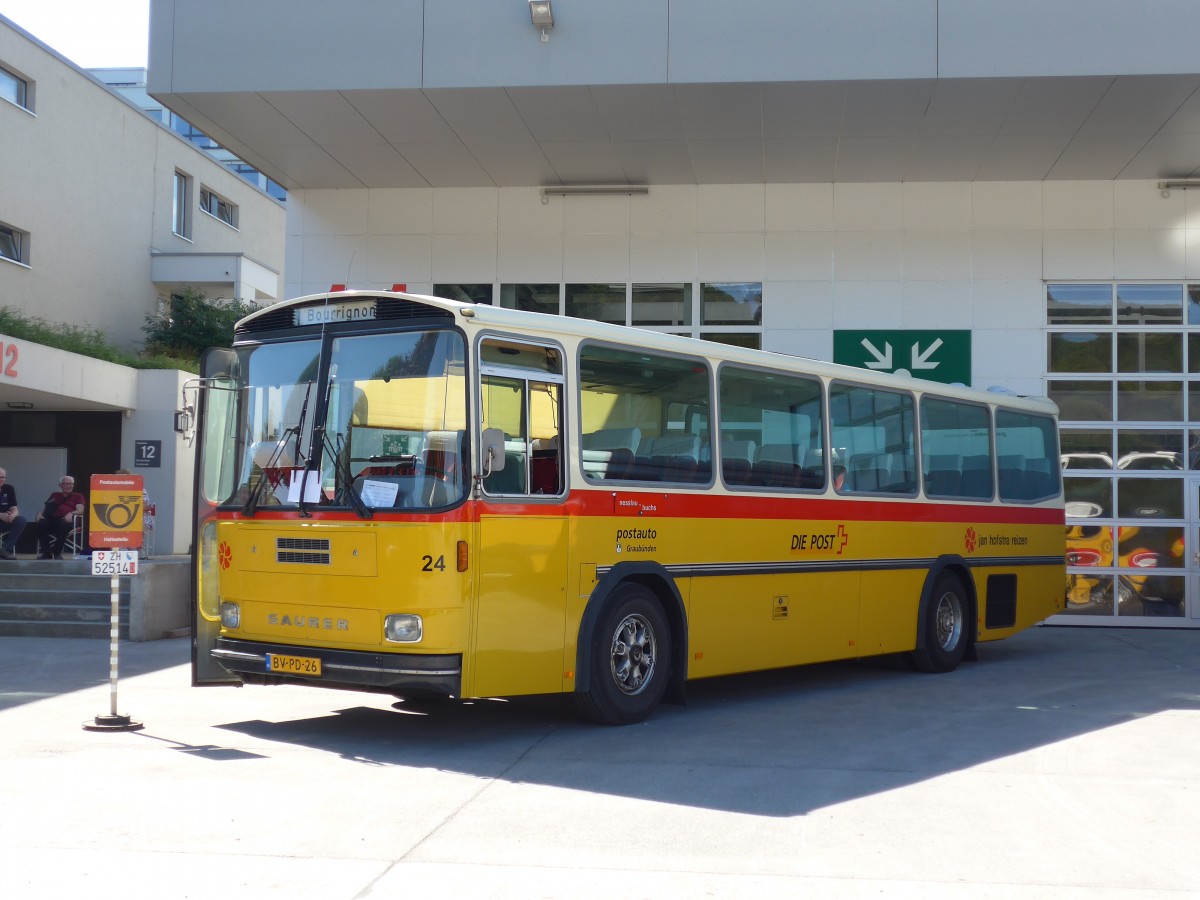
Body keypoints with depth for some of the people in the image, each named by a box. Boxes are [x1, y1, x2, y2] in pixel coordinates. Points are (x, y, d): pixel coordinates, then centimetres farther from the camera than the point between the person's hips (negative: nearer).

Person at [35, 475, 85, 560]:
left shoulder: (77, 496, 22)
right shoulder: (55, 495, 31)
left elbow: (80, 510, 6)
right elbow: (46, 508, 23)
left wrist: (71, 513, -15)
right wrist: (40, 514, -1)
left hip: (66, 520, -2)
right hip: (52, 519, 2)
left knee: (63, 525, -40)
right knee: (41, 524, -33)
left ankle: (57, 553, -29)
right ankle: (46, 553, -28)